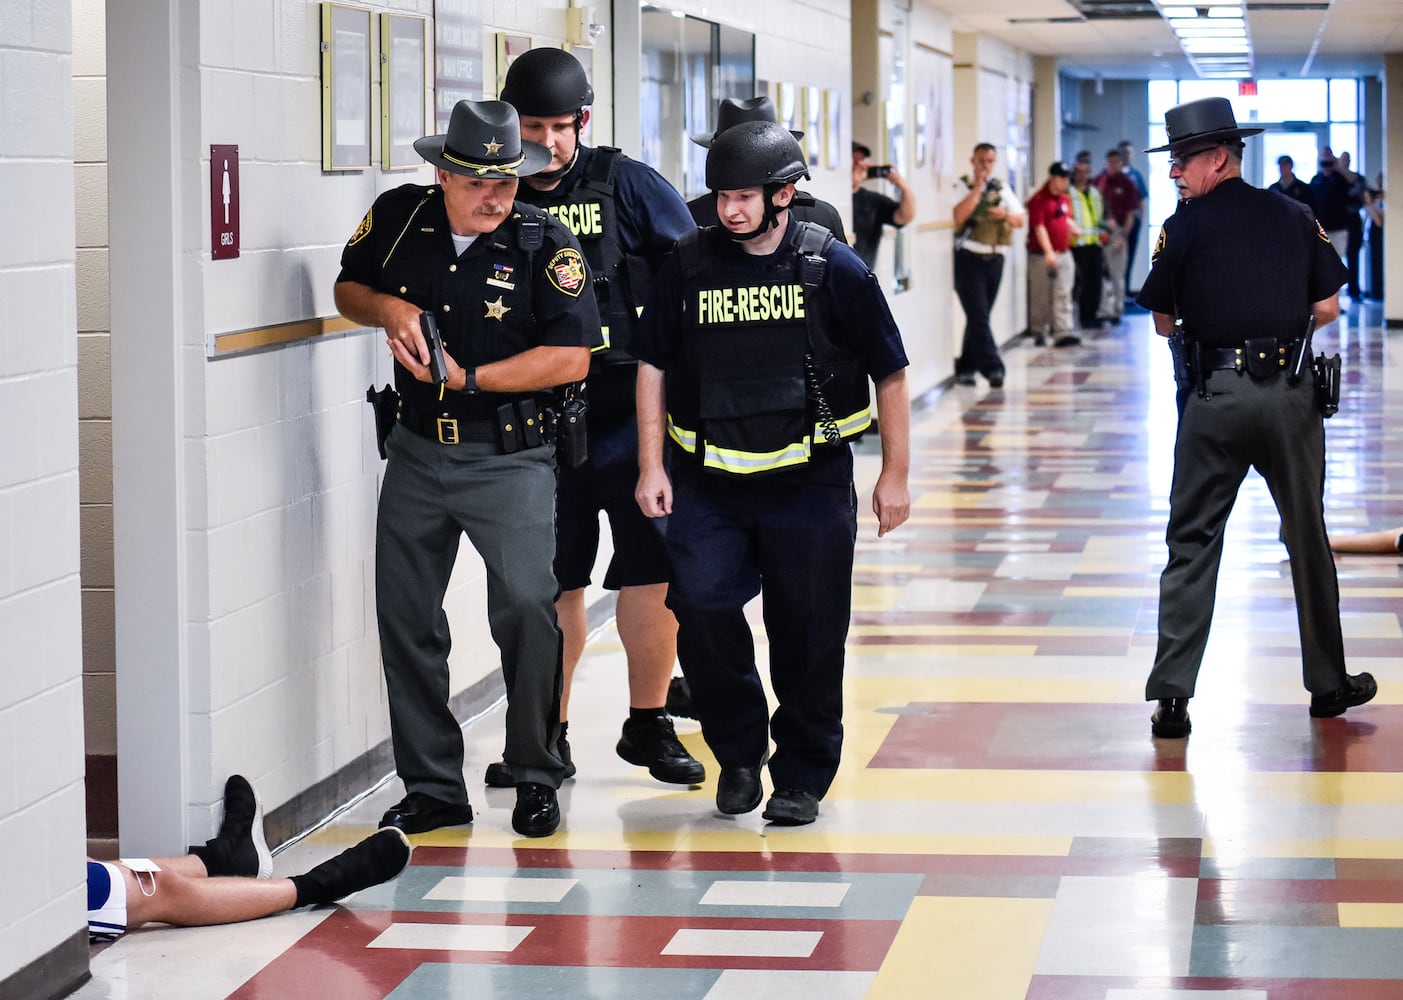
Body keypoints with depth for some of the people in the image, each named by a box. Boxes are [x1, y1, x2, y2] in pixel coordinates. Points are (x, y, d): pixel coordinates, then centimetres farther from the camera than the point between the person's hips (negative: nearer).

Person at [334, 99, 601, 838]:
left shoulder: (547, 245, -11)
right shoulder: (398, 219, 0)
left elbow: (571, 357, -15)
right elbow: (349, 287, 15)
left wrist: (470, 378, -19)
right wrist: (388, 309, -8)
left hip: (511, 458, -4)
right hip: (417, 452, 4)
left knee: (528, 608, -14)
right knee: (405, 619, 6)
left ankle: (536, 778, 5)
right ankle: (432, 789, 18)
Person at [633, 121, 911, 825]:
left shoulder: (833, 269, -4)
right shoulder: (690, 265, 3)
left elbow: (889, 372, 3)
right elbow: (654, 364, 10)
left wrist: (895, 475, 2)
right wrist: (652, 467, 5)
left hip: (809, 482, -2)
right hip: (708, 482, 2)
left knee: (807, 633, 2)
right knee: (700, 607, -12)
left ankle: (802, 775, 19)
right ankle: (738, 751, 10)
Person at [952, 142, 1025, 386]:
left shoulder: (1002, 188, 12)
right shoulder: (962, 186, -2)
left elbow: (1020, 221, 9)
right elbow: (959, 216, -17)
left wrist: (1006, 215, -12)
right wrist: (977, 187, -16)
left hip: (995, 258, 5)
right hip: (969, 257, -5)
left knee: (978, 316, 10)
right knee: (978, 315, -10)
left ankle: (965, 368, 18)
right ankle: (992, 367, -12)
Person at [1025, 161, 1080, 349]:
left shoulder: (1066, 199, 14)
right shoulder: (1039, 200, -10)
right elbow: (1039, 228, -17)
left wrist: (1074, 229, 8)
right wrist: (1048, 252, -25)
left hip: (1064, 254, 6)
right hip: (1041, 256, -6)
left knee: (1063, 295, -2)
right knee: (1041, 296, 3)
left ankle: (1062, 333, -7)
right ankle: (1039, 331, 16)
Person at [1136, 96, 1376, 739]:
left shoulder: (1183, 228, -2)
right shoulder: (1294, 217, 6)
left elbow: (1163, 323, 2)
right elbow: (1327, 308, 6)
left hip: (1214, 396, -2)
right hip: (1290, 393, 2)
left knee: (1191, 542, 3)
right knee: (1307, 539, 14)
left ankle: (1171, 696, -4)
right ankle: (1328, 684, 24)